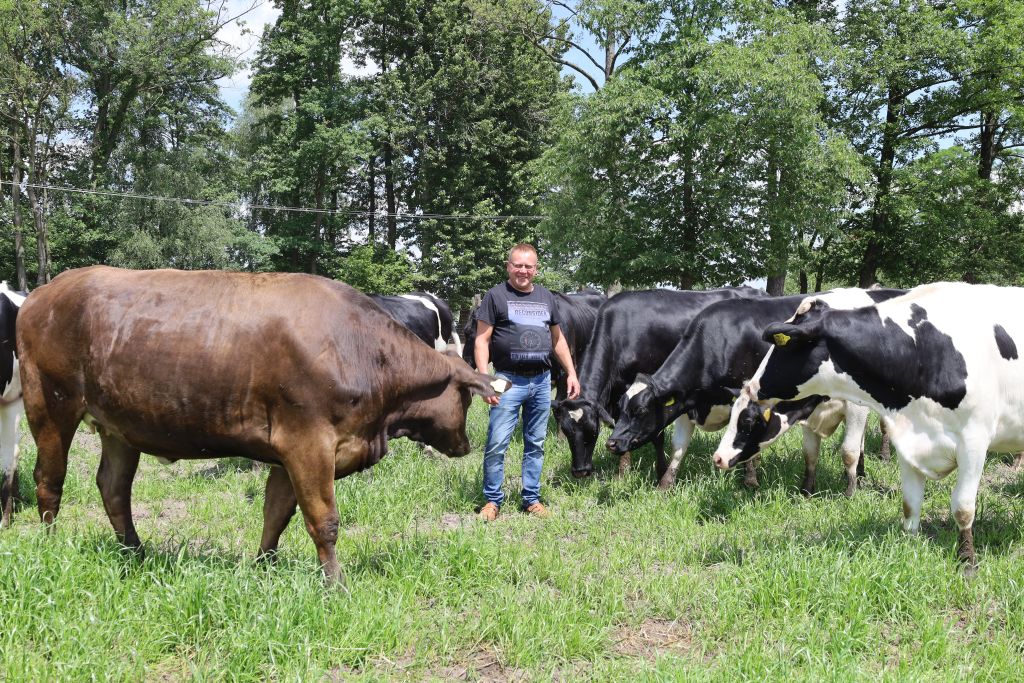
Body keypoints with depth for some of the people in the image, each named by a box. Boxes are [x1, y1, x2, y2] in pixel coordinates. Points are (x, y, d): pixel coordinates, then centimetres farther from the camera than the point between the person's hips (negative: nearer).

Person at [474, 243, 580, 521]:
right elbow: (482, 340, -6)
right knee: (497, 443, -7)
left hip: (541, 381, 5)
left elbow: (557, 338, 21)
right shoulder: (495, 296, -2)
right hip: (508, 380, -5)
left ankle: (531, 499, 20)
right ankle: (492, 500, 6)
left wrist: (571, 372, 13)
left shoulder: (546, 298, 13)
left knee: (536, 444, 10)